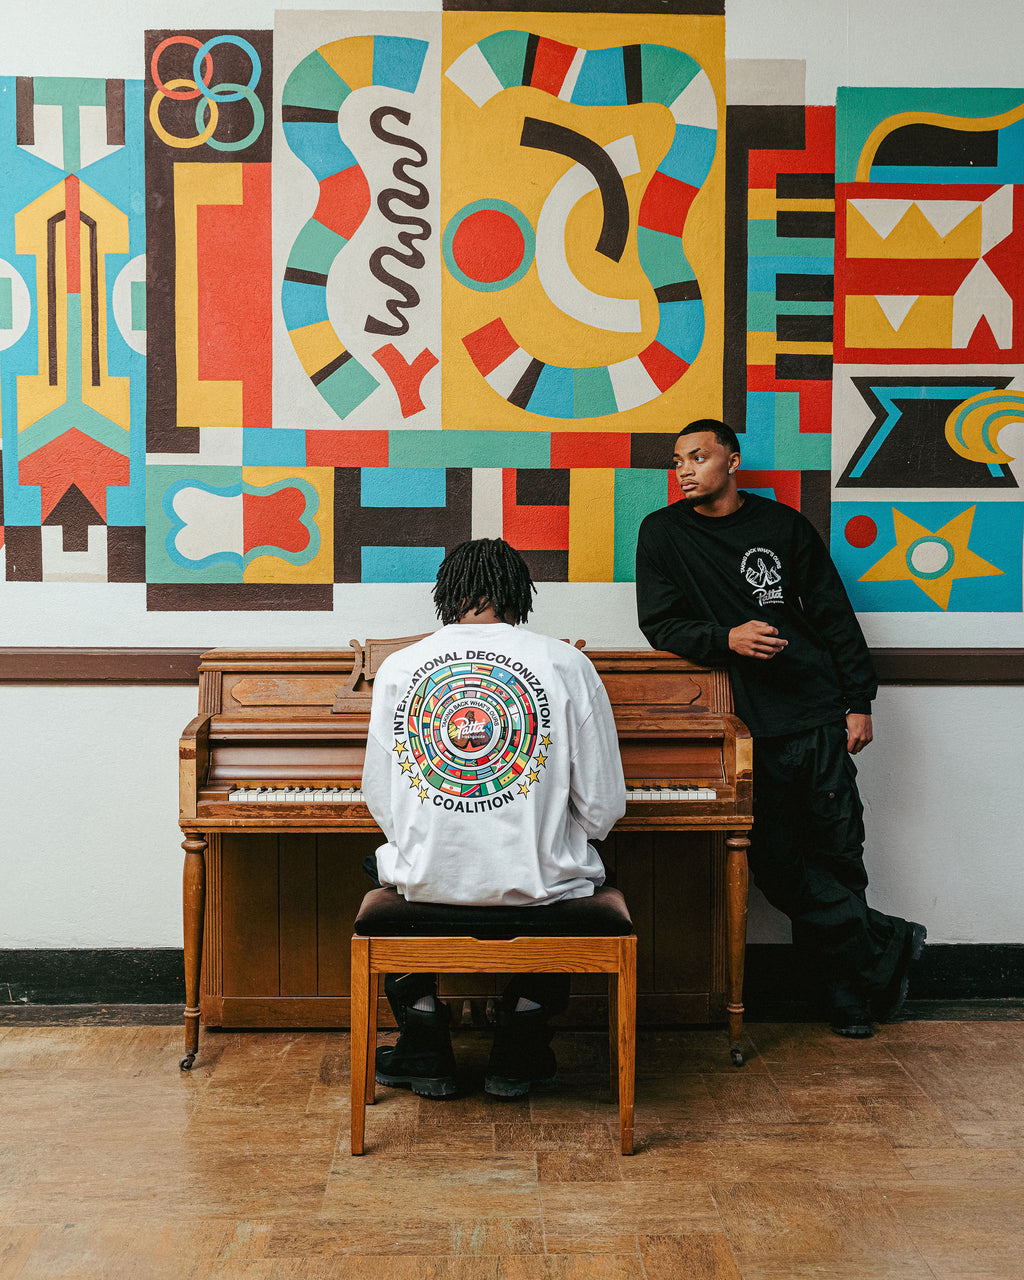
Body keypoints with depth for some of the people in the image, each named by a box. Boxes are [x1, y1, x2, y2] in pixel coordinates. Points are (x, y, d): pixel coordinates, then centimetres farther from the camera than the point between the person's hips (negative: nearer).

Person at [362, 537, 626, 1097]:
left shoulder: (398, 667, -2)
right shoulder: (567, 663, -5)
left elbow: (381, 801, 3)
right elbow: (602, 808, -4)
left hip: (430, 880, 1)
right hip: (537, 883, -1)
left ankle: (424, 1053, 35)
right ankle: (518, 1057, 31)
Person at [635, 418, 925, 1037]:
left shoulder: (783, 524, 8)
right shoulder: (663, 532, 7)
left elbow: (835, 613, 9)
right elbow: (659, 622, 2)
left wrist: (857, 701, 4)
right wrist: (726, 637, -16)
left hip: (816, 714, 1)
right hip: (743, 723, 0)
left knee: (837, 855, 3)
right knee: (779, 864, -5)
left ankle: (850, 984, 23)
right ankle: (885, 949, 12)